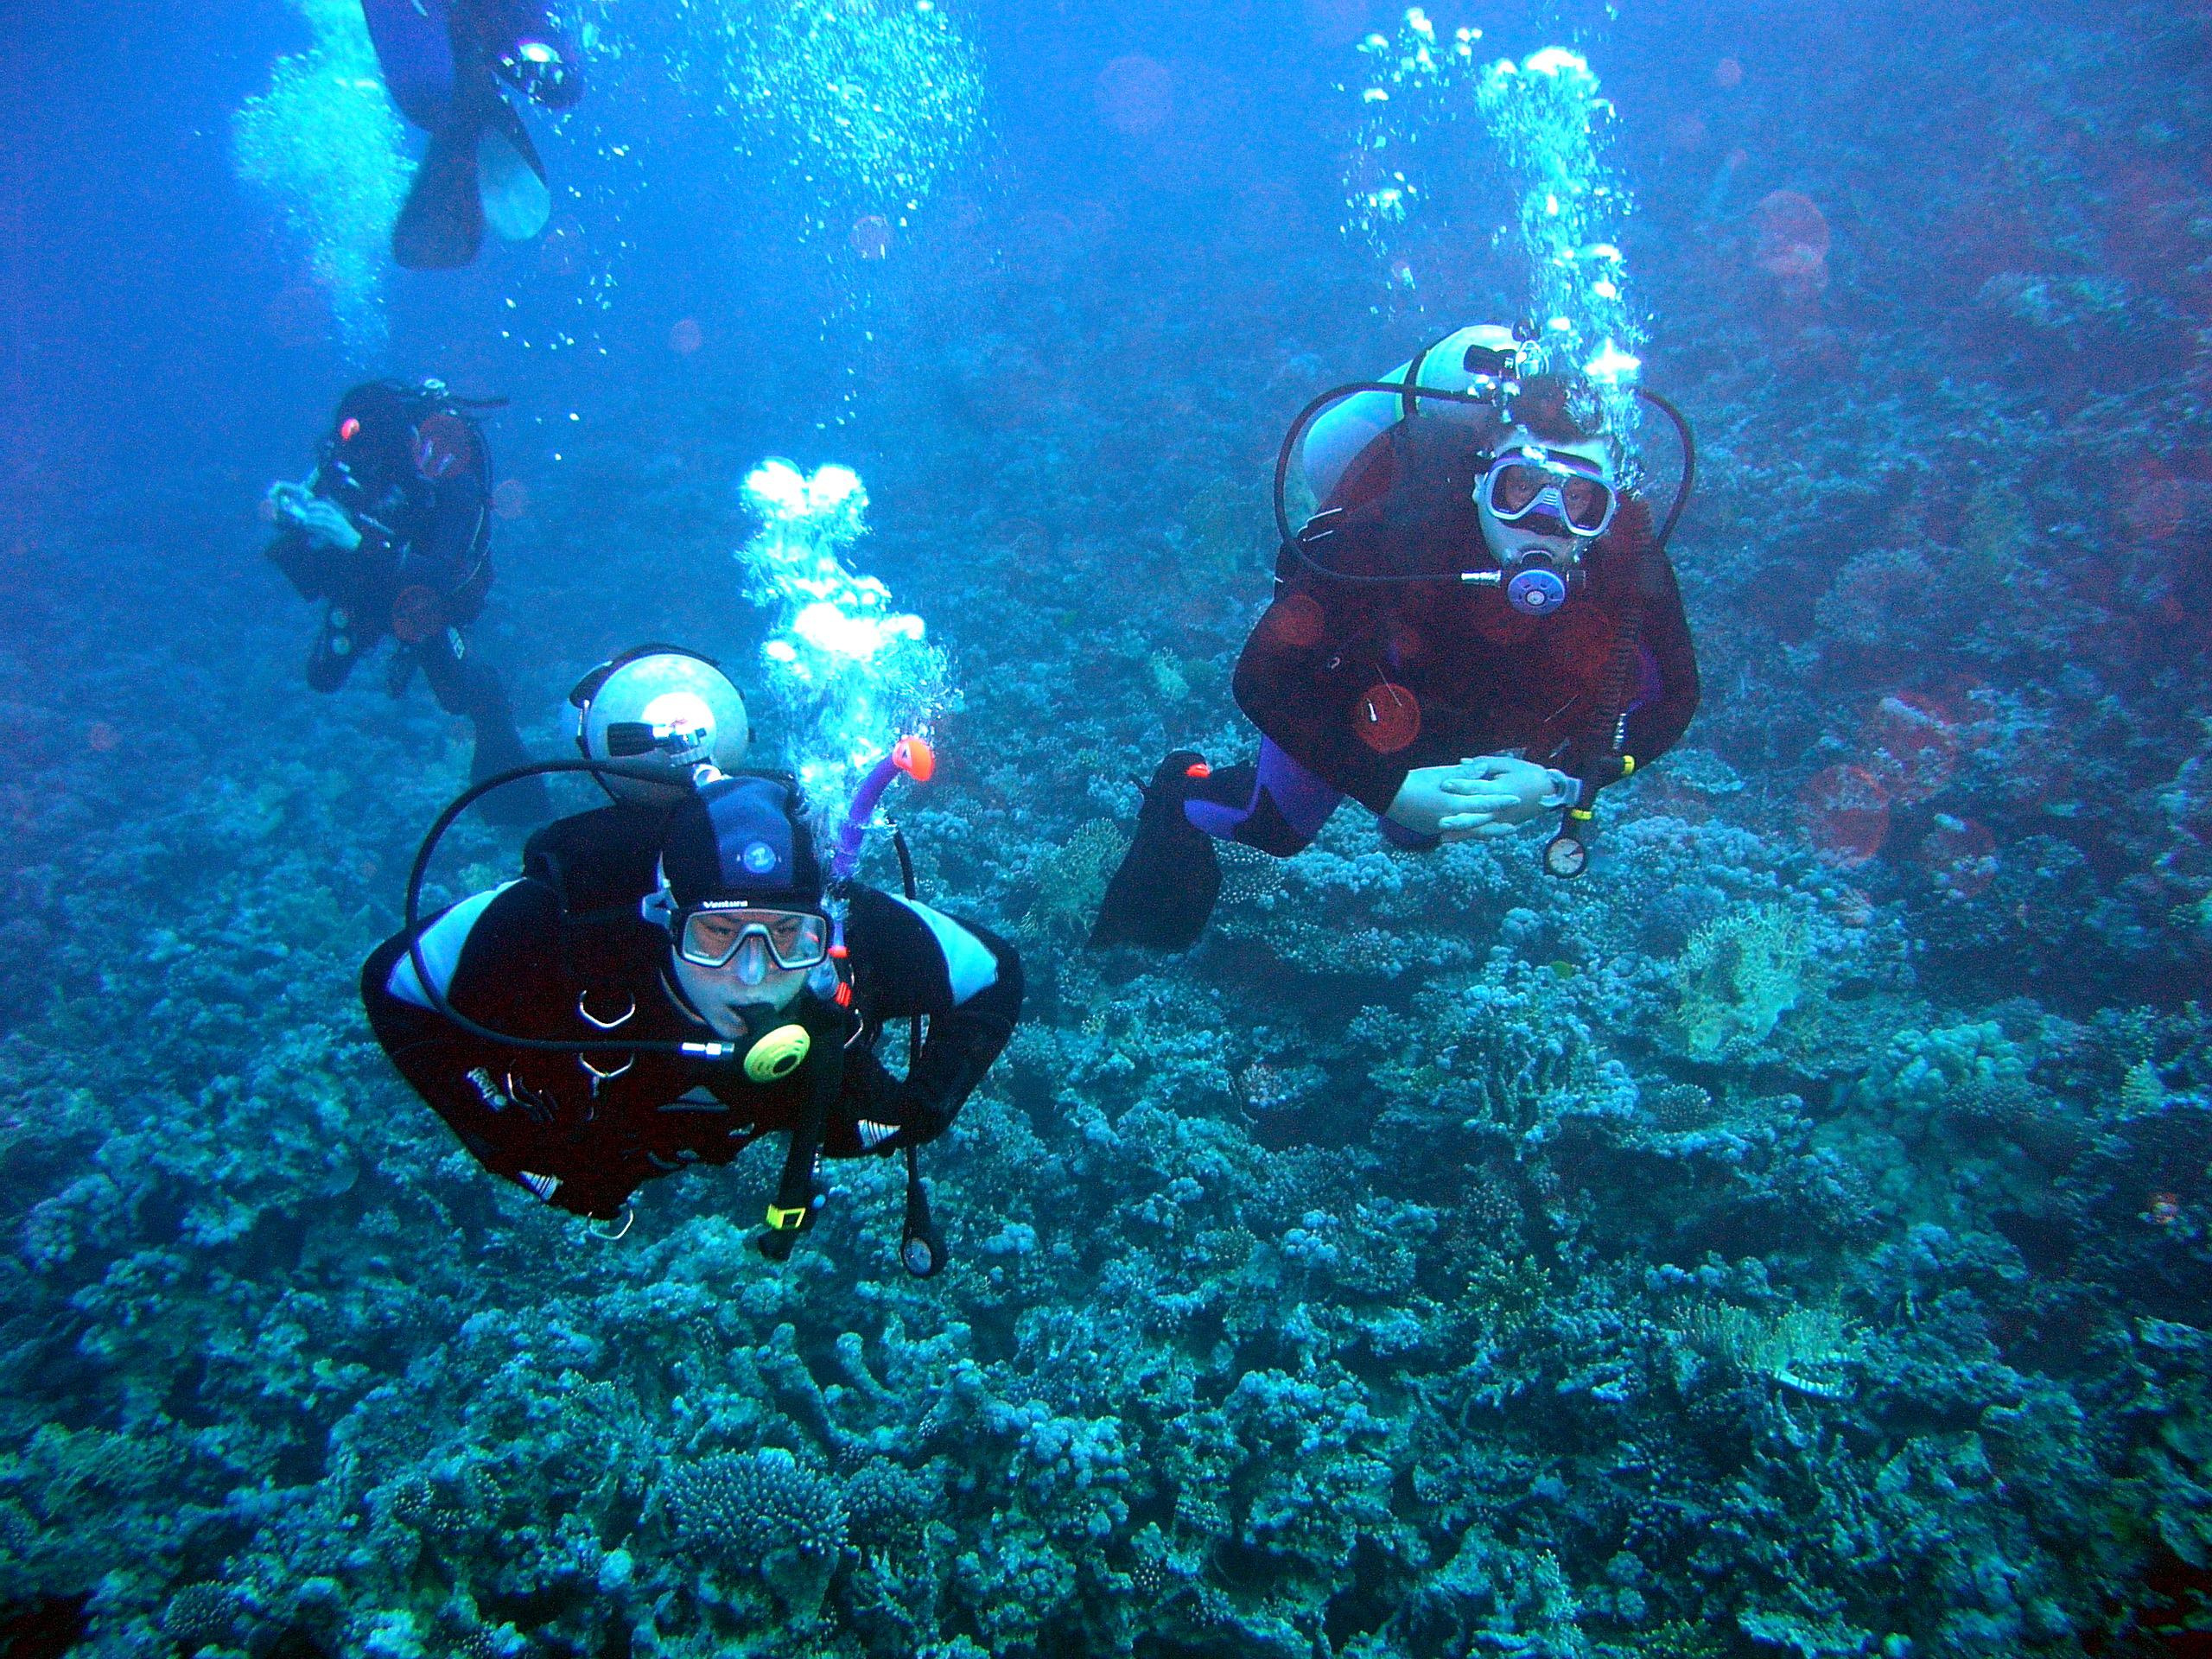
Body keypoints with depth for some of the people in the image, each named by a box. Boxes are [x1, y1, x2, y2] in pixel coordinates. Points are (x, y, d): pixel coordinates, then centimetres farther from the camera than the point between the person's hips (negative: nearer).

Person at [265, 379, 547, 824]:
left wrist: (359, 542, -54)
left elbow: (447, 574, -45)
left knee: (458, 697, -4)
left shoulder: (451, 475, -38)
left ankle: (482, 684, 34)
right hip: (363, 578, 3)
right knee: (323, 677, 10)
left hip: (433, 591, -3)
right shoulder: (345, 458, -28)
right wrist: (293, 508, -39)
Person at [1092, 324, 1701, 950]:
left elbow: (1673, 699, -22)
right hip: (1350, 697, -4)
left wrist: (1560, 784, -38)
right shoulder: (1396, 528, -45)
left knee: (1416, 833, 29)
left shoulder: (1629, 552, -36)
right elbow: (1262, 678, -39)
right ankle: (1185, 790, 42)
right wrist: (1391, 788, -45)